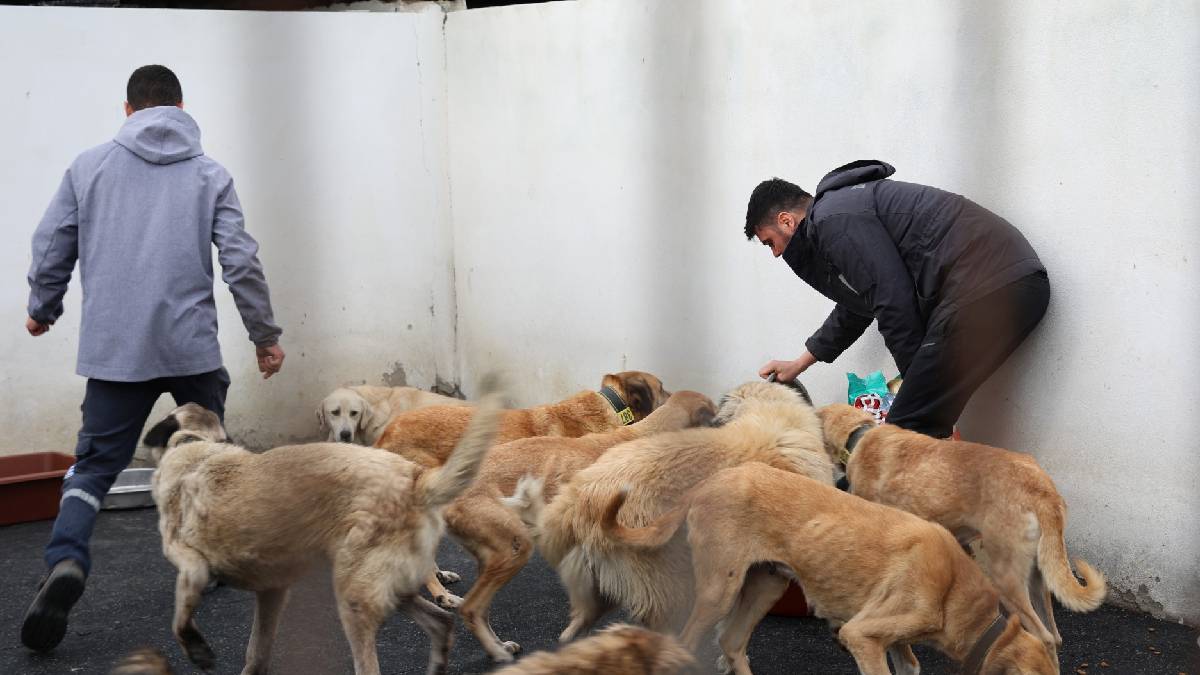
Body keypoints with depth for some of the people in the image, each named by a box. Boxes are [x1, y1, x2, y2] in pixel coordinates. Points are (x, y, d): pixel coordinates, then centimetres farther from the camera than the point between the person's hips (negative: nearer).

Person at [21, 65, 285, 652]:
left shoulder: (89, 166, 6)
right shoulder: (209, 173, 4)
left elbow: (51, 248, 6)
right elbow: (242, 262, -1)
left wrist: (42, 310, 24)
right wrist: (265, 334, 8)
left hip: (113, 350, 1)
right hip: (192, 346, 0)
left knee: (94, 465, 5)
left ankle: (65, 560, -18)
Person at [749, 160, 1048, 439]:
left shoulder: (833, 218, -5)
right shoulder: (848, 203, 29)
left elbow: (894, 300, -13)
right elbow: (855, 309, 43)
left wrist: (916, 378, -2)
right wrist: (798, 364, 52)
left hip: (984, 290, -10)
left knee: (910, 429, -10)